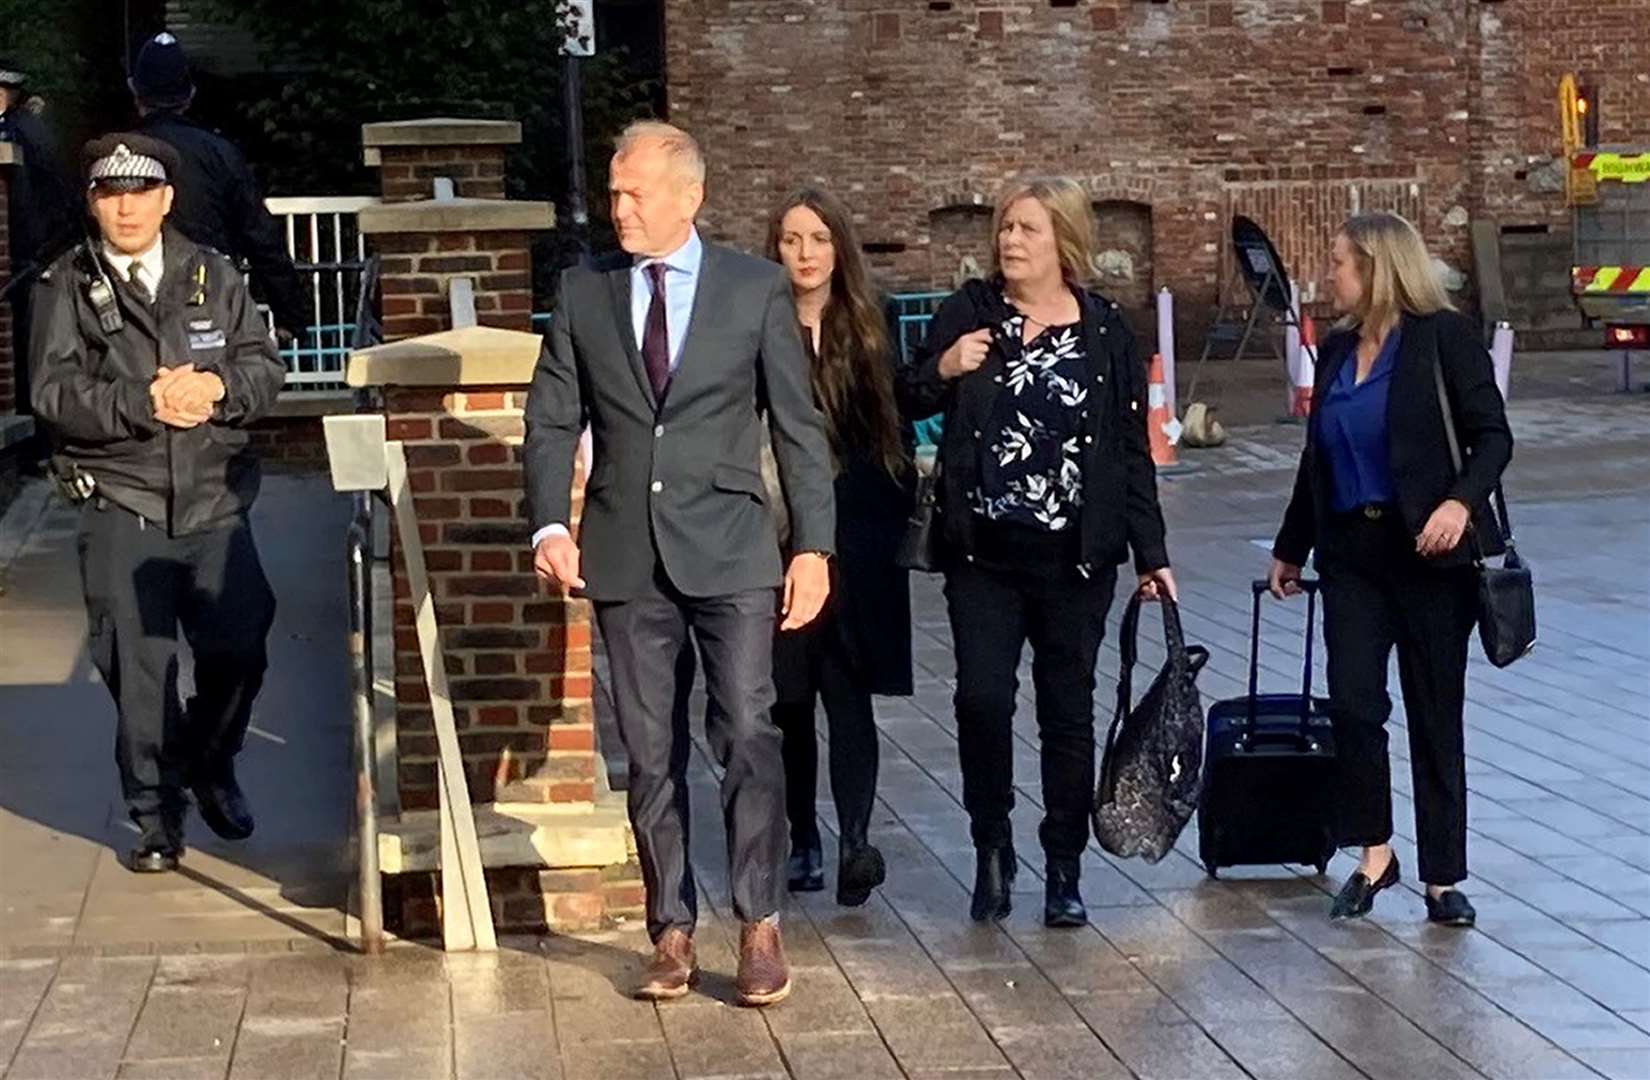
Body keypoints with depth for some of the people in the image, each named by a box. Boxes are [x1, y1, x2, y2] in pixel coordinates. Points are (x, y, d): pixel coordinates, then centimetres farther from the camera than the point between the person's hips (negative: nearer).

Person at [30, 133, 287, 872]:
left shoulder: (214, 277, 8)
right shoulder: (66, 288, 1)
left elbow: (265, 368, 4)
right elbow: (55, 393, -8)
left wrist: (217, 387, -16)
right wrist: (143, 403, -20)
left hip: (215, 503, 2)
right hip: (120, 508, -2)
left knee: (238, 650, 4)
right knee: (138, 669, 1)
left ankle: (210, 768, 31)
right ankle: (155, 814, 15)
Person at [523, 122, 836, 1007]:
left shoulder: (757, 289, 2)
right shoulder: (583, 292, 8)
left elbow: (799, 425, 2)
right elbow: (552, 419, 8)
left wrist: (813, 543, -3)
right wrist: (549, 523, -7)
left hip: (728, 548, -2)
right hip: (625, 554, 2)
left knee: (749, 736, -8)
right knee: (650, 754, 6)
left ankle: (759, 927, 1)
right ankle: (672, 933, 13)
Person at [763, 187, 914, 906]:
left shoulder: (869, 332, 7)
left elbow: (897, 429, 11)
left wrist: (902, 519, 6)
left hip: (858, 537, 0)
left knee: (849, 696, -8)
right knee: (790, 699, 7)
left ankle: (856, 841, -16)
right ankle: (803, 842, 17)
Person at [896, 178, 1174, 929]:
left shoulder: (1104, 330, 2)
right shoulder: (969, 312, 2)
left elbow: (1132, 449, 6)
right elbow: (908, 403, 6)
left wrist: (1150, 553, 4)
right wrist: (942, 370, -15)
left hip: (1075, 556, 0)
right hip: (983, 551, 0)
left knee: (1068, 711, 6)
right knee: (982, 699, -8)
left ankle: (1064, 871, 17)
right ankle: (991, 851, 12)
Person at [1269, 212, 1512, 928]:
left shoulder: (1443, 337, -5)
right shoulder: (1336, 351, 13)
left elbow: (1492, 435, -8)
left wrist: (1462, 501, -26)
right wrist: (1290, 548, 26)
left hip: (1429, 553, -5)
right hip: (1352, 552, 5)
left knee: (1435, 715, 2)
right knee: (1353, 702, -8)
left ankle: (1443, 877, 11)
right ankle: (1373, 855, 8)